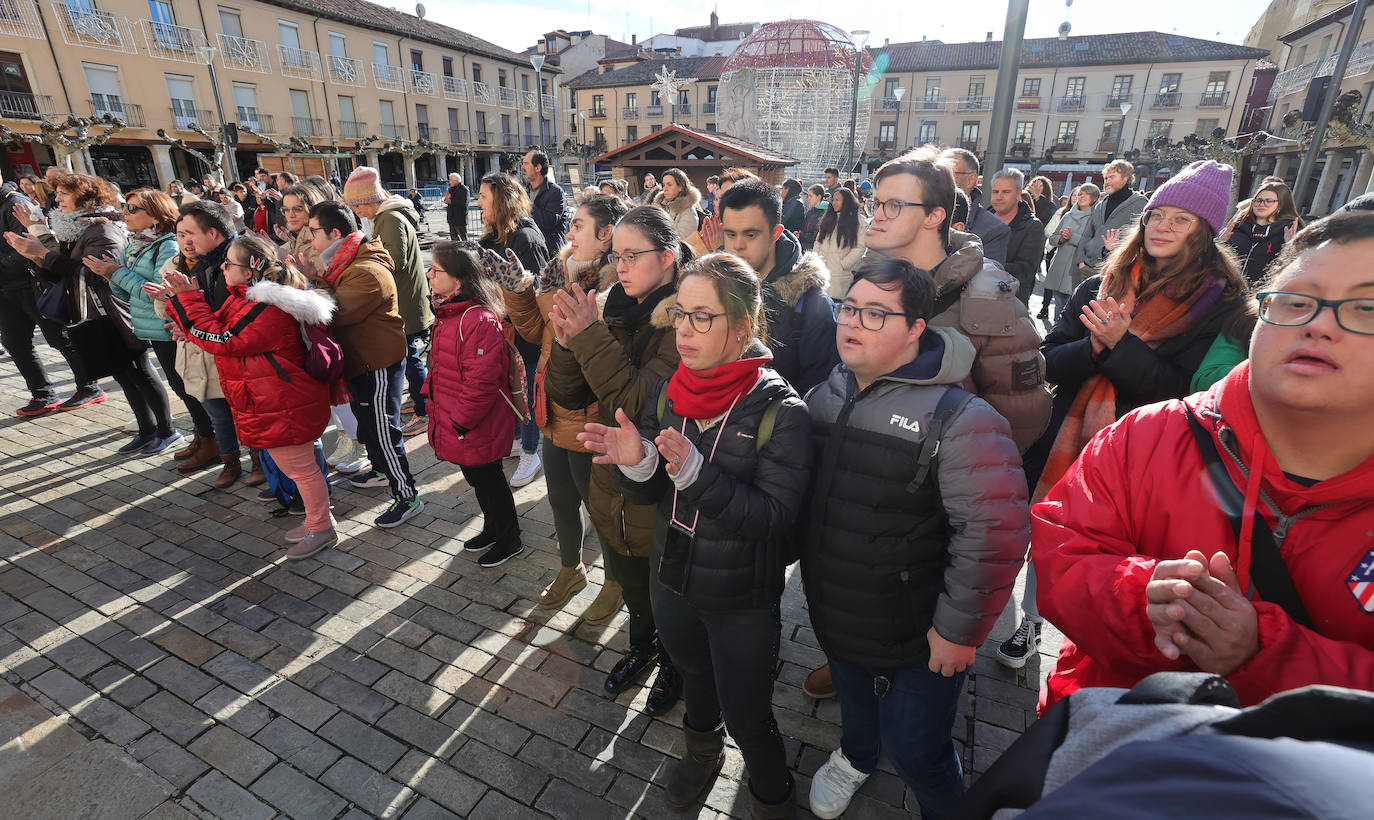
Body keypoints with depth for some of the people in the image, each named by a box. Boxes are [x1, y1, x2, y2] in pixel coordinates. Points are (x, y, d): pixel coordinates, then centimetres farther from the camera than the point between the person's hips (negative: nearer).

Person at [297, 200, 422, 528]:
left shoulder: (367, 272, -24)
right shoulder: (346, 264, 11)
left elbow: (336, 312, -28)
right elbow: (333, 301, 10)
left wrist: (312, 280, -19)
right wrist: (315, 279, -5)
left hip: (378, 364, -11)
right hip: (359, 360, 11)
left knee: (382, 430, -5)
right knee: (366, 422, 25)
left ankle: (407, 496, 5)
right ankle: (381, 470, 45)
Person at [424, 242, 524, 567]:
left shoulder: (480, 321, -27)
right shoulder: (447, 314, 7)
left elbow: (481, 382, -27)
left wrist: (460, 421, -20)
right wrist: (430, 398, 15)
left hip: (477, 428, -9)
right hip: (454, 422, 10)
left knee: (488, 480, 8)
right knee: (477, 478, 23)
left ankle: (510, 541, 28)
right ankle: (493, 529, 44)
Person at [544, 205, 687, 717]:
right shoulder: (611, 310, 0)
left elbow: (643, 403, -29)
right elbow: (569, 396, -1)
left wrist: (591, 337, -29)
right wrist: (566, 342, -19)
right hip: (613, 486, 6)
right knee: (631, 583, 27)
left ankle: (672, 664, 47)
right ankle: (642, 647, 55)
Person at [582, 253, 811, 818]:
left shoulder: (781, 412, -22)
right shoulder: (669, 395, -7)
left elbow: (773, 516, -27)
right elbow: (649, 494, -2)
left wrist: (695, 471, -38)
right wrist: (636, 462, -25)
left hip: (743, 603, -5)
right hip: (671, 582, 6)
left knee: (748, 721, 13)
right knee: (694, 676, 31)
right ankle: (703, 750, 63)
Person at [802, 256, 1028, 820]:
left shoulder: (959, 419, -24)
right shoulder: (825, 395, -1)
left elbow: (993, 535, -24)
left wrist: (958, 630, -17)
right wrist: (808, 565, 16)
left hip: (916, 639, -6)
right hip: (833, 618, 6)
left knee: (914, 752, 11)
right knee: (853, 703, 31)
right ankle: (856, 756, 64)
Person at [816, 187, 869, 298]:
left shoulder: (860, 221, -1)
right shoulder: (829, 218, 17)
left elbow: (860, 247, -8)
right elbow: (818, 241, 17)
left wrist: (842, 265, -12)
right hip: (822, 272, 5)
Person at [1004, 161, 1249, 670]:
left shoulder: (1219, 302, -4)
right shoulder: (1101, 286, 6)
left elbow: (1183, 391, -12)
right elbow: (1048, 361, 1)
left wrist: (1122, 345, -22)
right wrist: (1093, 348, -18)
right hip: (1065, 441, 4)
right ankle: (1031, 623, 36)